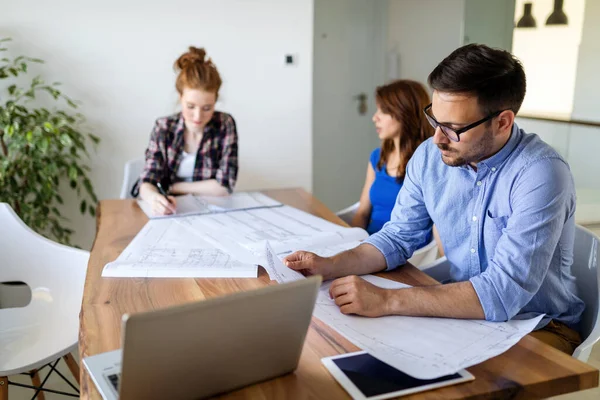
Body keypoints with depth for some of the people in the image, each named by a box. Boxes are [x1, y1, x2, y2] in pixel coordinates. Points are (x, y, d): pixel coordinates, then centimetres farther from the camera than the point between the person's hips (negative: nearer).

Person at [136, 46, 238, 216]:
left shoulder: (225, 125, -8)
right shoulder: (164, 128, -5)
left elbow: (224, 186, -13)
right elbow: (147, 183, -11)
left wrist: (173, 187, -9)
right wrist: (155, 198, -34)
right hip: (170, 212, 1)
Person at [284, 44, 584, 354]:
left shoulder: (541, 175, -25)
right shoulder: (429, 157, -6)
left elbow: (503, 292, -32)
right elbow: (398, 237, 5)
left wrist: (386, 300, -35)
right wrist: (330, 266, -12)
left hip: (540, 328, -4)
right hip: (465, 312, 5)